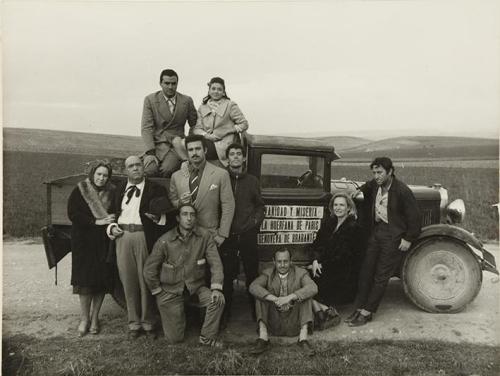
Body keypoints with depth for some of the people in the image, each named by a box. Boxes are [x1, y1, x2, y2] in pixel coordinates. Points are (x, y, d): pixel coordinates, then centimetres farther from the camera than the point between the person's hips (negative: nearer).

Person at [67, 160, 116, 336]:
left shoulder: (111, 193, 3)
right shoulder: (80, 191, -2)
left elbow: (116, 215, 8)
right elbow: (72, 214, -9)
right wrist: (96, 222, -16)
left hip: (104, 243, 2)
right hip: (84, 241, -2)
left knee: (102, 280, 3)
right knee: (85, 280, -1)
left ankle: (94, 317, 17)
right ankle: (84, 318, 12)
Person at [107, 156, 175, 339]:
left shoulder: (156, 189, 5)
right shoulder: (119, 190, 16)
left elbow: (168, 216, 3)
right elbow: (112, 213, 22)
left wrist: (157, 217, -16)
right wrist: (112, 227, 4)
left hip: (145, 237, -3)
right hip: (122, 237, 3)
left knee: (146, 281, 1)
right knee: (128, 281, 6)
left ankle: (148, 323, 16)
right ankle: (134, 323, 19)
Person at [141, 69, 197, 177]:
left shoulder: (187, 101, 6)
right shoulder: (150, 100, 2)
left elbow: (195, 125, 15)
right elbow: (146, 128, -4)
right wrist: (150, 152, -17)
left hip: (176, 144, 0)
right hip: (156, 143, 0)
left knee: (166, 169, -30)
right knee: (150, 170, -26)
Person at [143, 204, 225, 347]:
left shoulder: (205, 236, -11)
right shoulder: (165, 241, -13)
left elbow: (215, 263, -11)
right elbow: (149, 269, -4)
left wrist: (216, 288, -23)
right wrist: (159, 293, 0)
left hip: (196, 286, 2)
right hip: (171, 289, -1)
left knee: (218, 300, -26)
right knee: (174, 338, 0)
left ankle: (207, 337, -2)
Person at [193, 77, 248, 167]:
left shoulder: (230, 105, 6)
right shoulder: (202, 107, 18)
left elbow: (244, 124, 3)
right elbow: (197, 128, 11)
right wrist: (205, 135, -11)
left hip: (222, 145, -4)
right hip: (207, 141, 4)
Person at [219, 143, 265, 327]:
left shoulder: (252, 181, 11)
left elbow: (260, 206, 17)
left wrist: (255, 221, 0)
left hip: (248, 234, 1)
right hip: (227, 235, -1)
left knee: (251, 273, 6)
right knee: (226, 275, 3)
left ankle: (255, 310, 19)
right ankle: (225, 312, 15)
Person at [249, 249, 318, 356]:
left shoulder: (300, 273, -4)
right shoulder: (268, 274, 0)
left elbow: (313, 288, -24)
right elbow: (253, 287, -19)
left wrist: (289, 297, -35)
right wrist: (275, 299, -33)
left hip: (294, 322, -1)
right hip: (274, 321, 1)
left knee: (306, 295, -21)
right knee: (260, 296, -18)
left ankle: (303, 338, -27)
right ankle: (263, 338, -28)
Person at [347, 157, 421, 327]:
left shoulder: (402, 191, -17)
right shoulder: (374, 184, 2)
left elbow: (413, 216, -10)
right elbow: (364, 190, 27)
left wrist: (408, 239, -9)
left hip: (393, 236, -7)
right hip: (376, 231, 7)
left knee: (381, 276, -1)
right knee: (366, 271, 7)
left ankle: (367, 313, 8)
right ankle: (359, 309, 15)